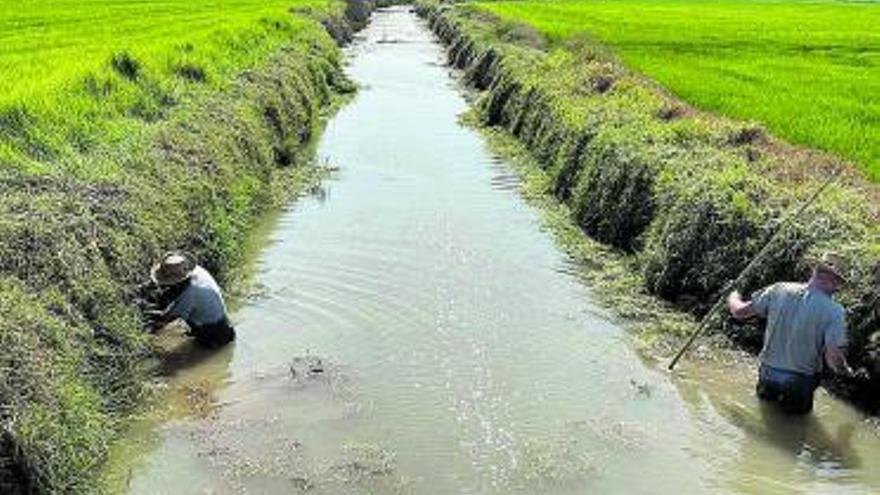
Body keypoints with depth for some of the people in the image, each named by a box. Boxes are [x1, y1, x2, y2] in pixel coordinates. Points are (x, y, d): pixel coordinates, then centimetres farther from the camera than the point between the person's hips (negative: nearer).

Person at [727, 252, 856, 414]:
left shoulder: (780, 290, -13)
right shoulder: (834, 312, -20)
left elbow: (740, 312, -4)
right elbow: (833, 360, -22)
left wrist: (733, 298, 18)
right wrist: (847, 370, 0)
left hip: (769, 373, 3)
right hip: (800, 381, -3)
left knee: (765, 400, 31)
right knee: (799, 411, 24)